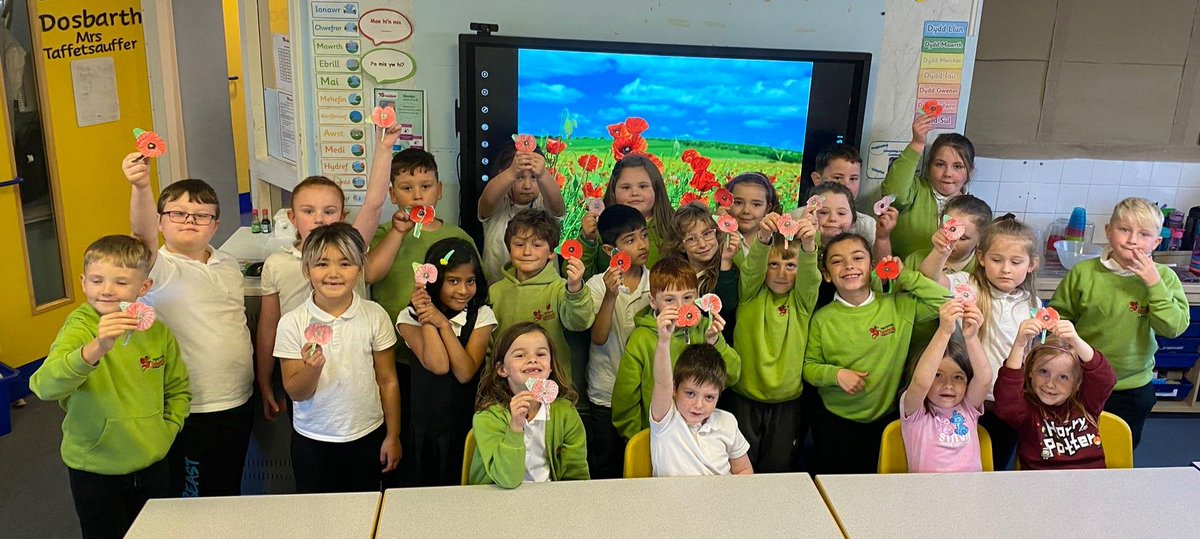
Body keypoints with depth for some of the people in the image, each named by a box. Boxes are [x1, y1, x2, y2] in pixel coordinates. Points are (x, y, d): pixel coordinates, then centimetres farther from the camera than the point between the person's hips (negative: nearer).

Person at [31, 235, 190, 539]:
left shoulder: (157, 331, -4)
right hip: (95, 471, -3)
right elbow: (46, 387, -34)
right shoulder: (79, 328, -16)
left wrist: (168, 429, -1)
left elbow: (178, 388, 11)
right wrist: (95, 348, -47)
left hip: (151, 465, 4)